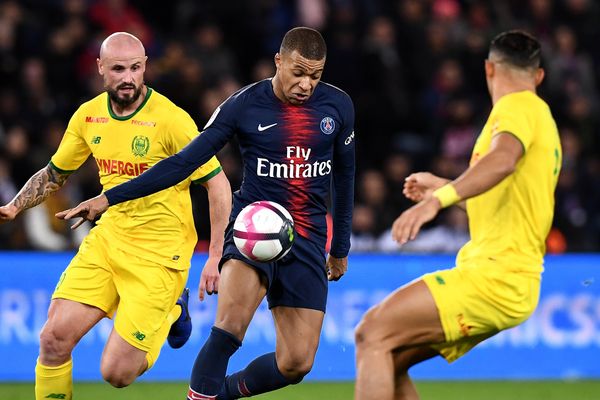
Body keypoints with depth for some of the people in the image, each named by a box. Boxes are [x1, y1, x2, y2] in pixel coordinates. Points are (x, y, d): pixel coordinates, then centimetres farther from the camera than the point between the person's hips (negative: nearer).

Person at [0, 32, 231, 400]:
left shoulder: (170, 119, -15)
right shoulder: (88, 115, 2)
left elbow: (218, 183, -11)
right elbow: (55, 174, 19)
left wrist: (216, 258, -14)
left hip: (159, 253, -5)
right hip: (107, 239, 5)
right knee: (54, 337, -11)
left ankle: (170, 314, 23)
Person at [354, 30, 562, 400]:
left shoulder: (517, 107, -6)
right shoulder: (541, 116, 24)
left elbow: (503, 159, -30)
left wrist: (438, 199, -42)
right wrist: (441, 187, 44)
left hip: (494, 276, -9)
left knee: (374, 332, -17)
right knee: (389, 360, 8)